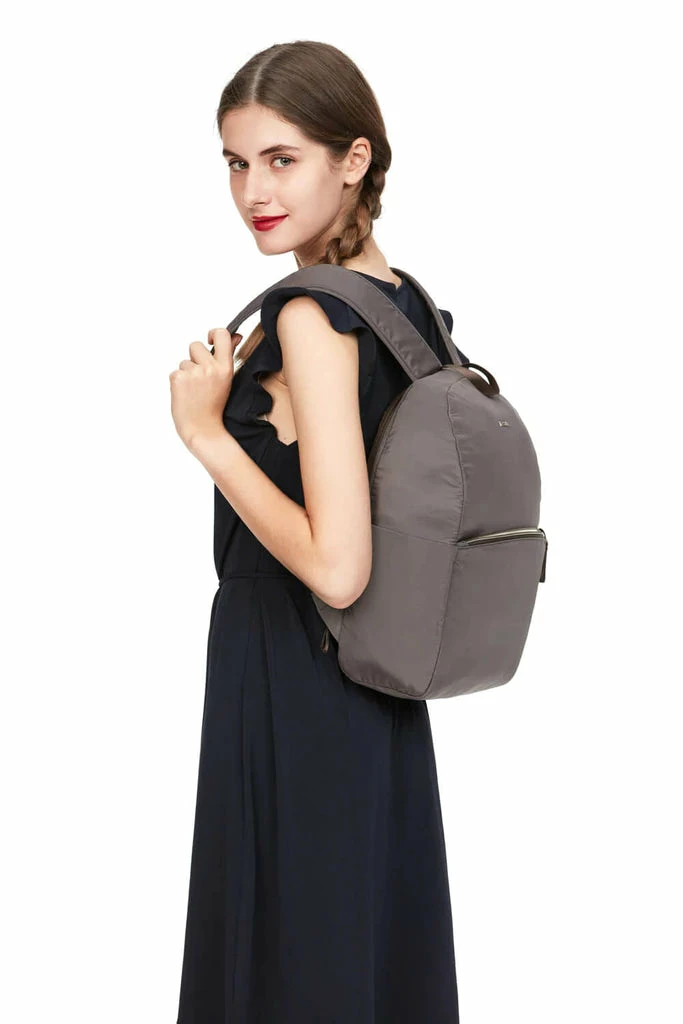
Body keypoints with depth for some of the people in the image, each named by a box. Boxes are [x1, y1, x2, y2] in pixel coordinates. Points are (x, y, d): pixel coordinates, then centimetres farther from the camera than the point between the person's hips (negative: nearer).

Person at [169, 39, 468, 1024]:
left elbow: (335, 567, -27)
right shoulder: (408, 302, 5)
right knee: (379, 938, 20)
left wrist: (209, 431, -19)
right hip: (379, 691, 9)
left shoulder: (309, 316, -20)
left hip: (291, 686, -9)